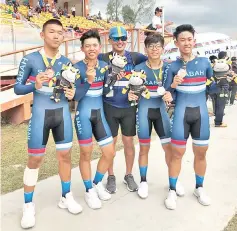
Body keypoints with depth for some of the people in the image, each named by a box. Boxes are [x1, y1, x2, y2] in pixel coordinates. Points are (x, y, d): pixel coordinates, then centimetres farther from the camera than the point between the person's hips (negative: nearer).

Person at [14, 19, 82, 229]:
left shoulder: (66, 62, 7)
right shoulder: (30, 59, -5)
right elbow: (17, 88, -5)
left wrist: (72, 93, -7)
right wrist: (35, 85, -23)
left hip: (63, 113, 4)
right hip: (41, 114, -4)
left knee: (65, 155, 9)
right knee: (35, 158, 2)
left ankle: (66, 197, 27)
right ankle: (28, 205, 17)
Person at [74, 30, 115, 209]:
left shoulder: (104, 66, 3)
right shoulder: (77, 68, -12)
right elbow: (76, 96, -16)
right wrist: (88, 80, -29)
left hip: (100, 113, 5)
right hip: (84, 115, -5)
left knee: (110, 152, 6)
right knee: (86, 154, 6)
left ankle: (98, 183, 30)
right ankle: (89, 190, 24)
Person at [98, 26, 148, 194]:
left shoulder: (134, 57, 2)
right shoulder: (103, 58, 0)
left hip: (129, 106, 1)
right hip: (110, 107, -1)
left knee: (129, 142, 9)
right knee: (110, 143, 8)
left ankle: (129, 175, 26)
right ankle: (111, 176, 24)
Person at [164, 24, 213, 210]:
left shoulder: (204, 62, 4)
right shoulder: (173, 66, -2)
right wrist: (173, 85, -22)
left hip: (201, 112, 2)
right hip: (181, 112, -2)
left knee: (201, 152, 10)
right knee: (177, 153, 0)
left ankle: (199, 188, 28)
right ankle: (172, 191, 14)